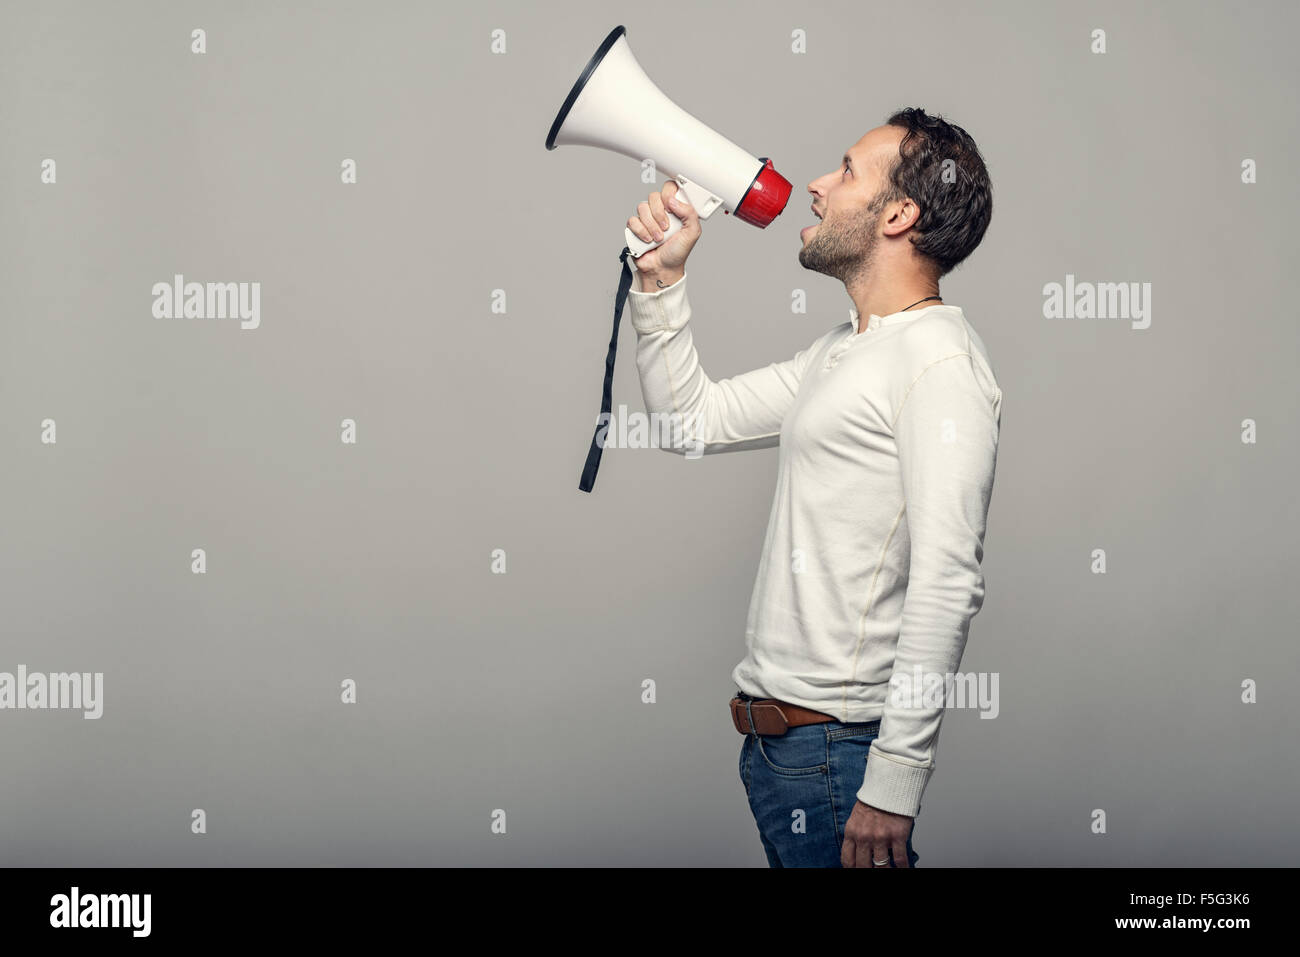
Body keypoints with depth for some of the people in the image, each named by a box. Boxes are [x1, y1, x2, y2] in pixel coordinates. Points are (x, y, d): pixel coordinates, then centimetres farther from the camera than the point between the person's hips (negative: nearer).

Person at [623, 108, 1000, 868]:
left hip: (838, 746, -9)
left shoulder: (941, 359, -14)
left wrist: (894, 785, -25)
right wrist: (662, 280, 14)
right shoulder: (843, 352, 16)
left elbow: (948, 586, -22)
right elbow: (694, 421, 24)